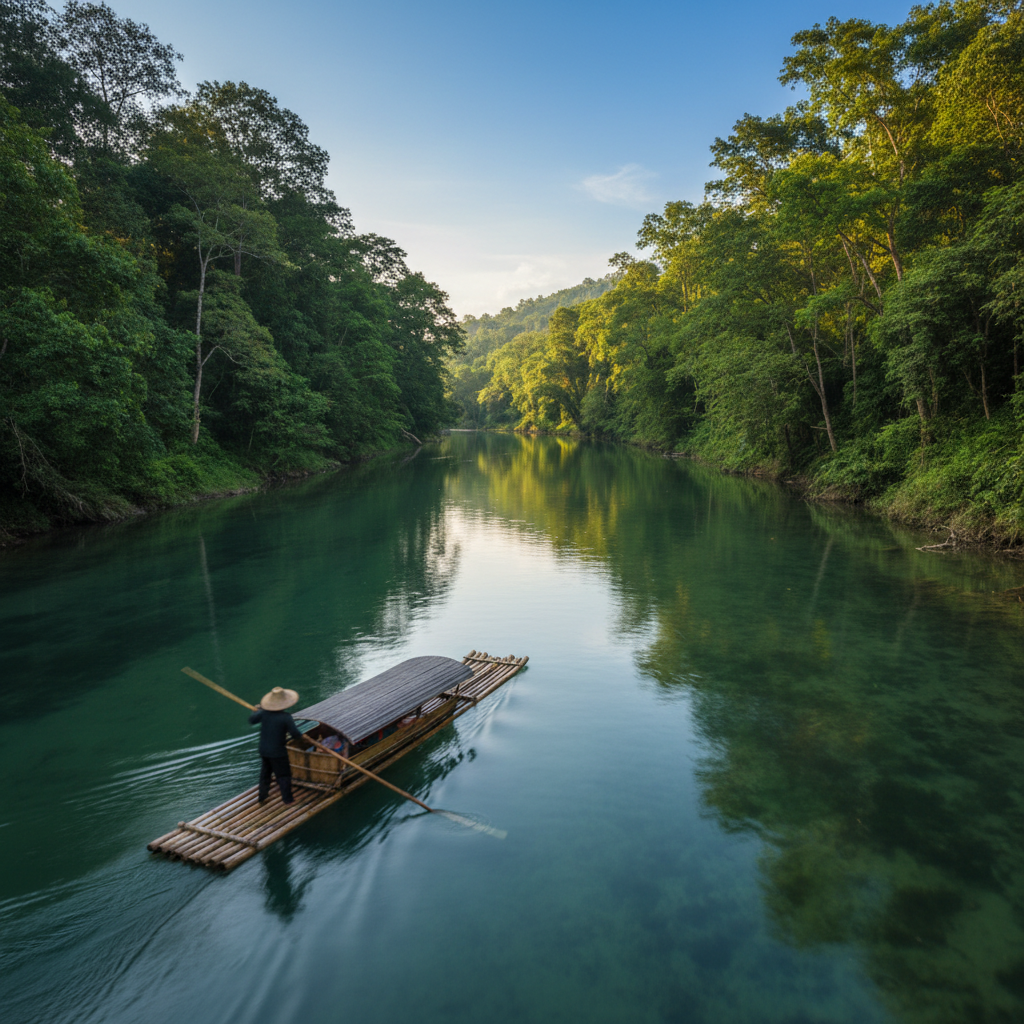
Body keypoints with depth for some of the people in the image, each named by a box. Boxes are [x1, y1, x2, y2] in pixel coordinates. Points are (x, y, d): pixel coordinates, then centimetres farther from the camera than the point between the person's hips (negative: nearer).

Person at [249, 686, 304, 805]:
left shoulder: (264, 713, -11)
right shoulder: (286, 717, -23)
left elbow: (251, 720, 6)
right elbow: (296, 734, -21)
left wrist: (256, 710, 23)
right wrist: (300, 737, 2)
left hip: (263, 750, 5)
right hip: (277, 752, -5)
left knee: (265, 771, 25)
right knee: (283, 774, 10)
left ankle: (263, 795, 38)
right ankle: (287, 798, 19)